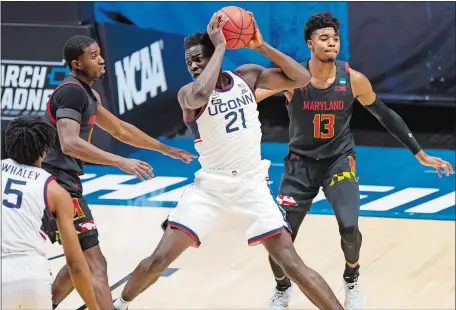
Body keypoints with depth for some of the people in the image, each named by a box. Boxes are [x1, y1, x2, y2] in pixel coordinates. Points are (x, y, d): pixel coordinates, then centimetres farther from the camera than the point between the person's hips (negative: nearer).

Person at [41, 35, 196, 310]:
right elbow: (69, 144, -29)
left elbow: (119, 129, 29)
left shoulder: (86, 93, 16)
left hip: (62, 183, 10)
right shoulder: (71, 93, -15)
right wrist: (120, 162, -34)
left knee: (81, 262, 22)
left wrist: (166, 149, 33)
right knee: (95, 265, -14)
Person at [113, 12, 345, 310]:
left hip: (252, 184, 1)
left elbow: (301, 78, -5)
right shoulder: (188, 93, -12)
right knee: (160, 258, -4)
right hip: (210, 185, -1)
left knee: (292, 263, -6)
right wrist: (221, 45, -30)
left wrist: (261, 46, -14)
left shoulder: (247, 76, 1)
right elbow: (201, 94, -37)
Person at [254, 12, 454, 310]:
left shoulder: (353, 80, -13)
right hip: (301, 162, 0)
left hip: (339, 160, 0)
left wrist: (420, 154, 2)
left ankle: (352, 279, 13)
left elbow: (386, 116, 0)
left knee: (349, 227, -21)